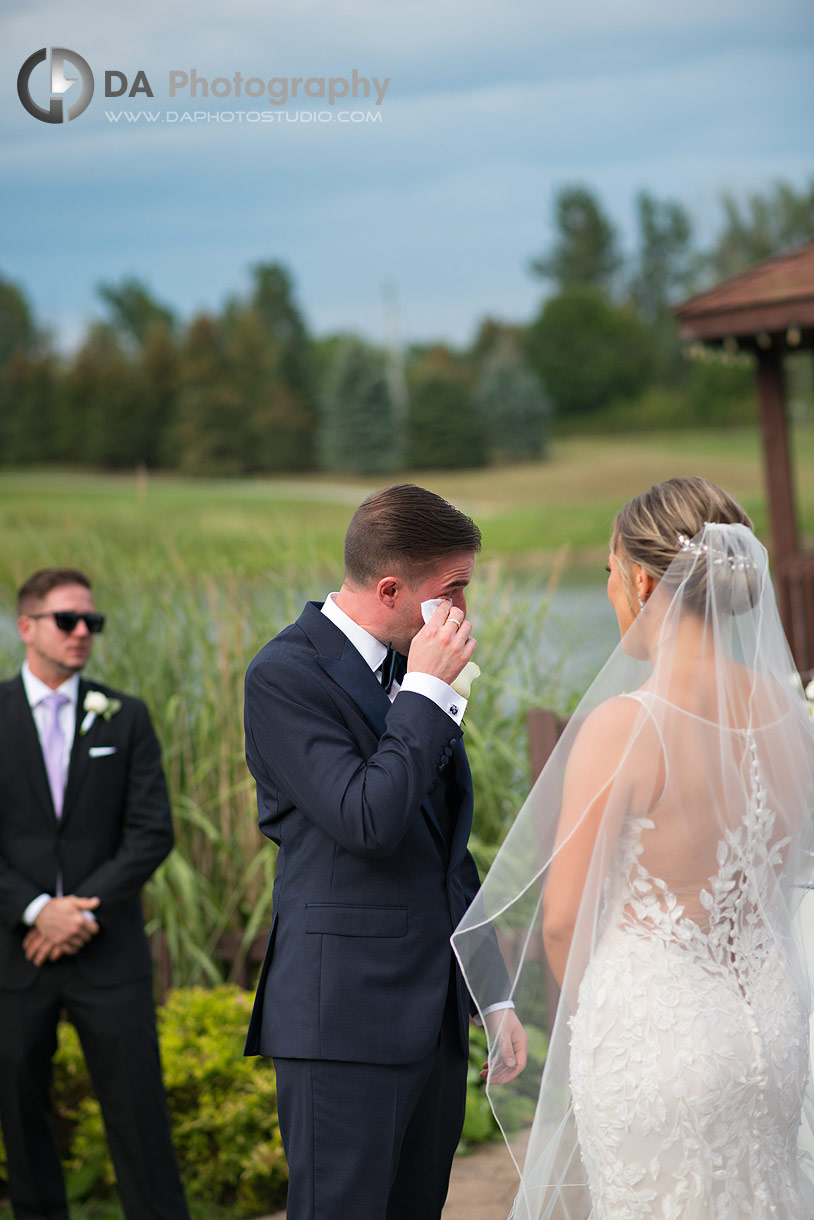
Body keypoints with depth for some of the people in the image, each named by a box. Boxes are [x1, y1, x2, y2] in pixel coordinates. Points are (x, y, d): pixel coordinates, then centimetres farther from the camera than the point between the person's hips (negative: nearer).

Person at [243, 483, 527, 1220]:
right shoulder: (286, 675, -11)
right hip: (346, 1022, -8)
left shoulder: (413, 670, 14)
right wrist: (427, 690, -15)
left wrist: (494, 994, 20)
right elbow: (367, 822, -23)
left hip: (435, 1019, 8)